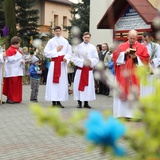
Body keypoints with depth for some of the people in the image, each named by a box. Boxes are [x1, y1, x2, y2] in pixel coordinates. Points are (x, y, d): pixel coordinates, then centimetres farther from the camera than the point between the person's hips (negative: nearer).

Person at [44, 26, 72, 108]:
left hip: (63, 64, 2)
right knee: (53, 82, -6)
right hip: (54, 63, -2)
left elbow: (69, 52, 9)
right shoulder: (51, 41, 4)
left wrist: (66, 58, -10)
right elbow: (46, 52, -1)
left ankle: (59, 101, 6)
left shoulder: (65, 41, 10)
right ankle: (54, 101, -2)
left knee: (62, 82, 0)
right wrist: (56, 50, -6)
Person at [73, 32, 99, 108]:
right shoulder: (78, 47, 3)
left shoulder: (93, 47, 6)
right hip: (80, 69, -1)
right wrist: (82, 62, -13)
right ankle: (79, 102, 4)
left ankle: (86, 103, 8)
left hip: (89, 70, 1)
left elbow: (96, 58, 4)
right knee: (79, 85, -3)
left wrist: (91, 62, -13)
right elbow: (75, 58, 0)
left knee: (88, 85, 1)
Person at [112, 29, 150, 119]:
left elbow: (145, 59, -1)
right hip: (123, 75, 2)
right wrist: (125, 53, -13)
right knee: (122, 93, 0)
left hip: (135, 75, -1)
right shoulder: (121, 46, 10)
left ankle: (135, 114, -2)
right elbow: (115, 56, 0)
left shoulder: (142, 47, 6)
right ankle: (122, 113, 4)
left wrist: (136, 57, -14)